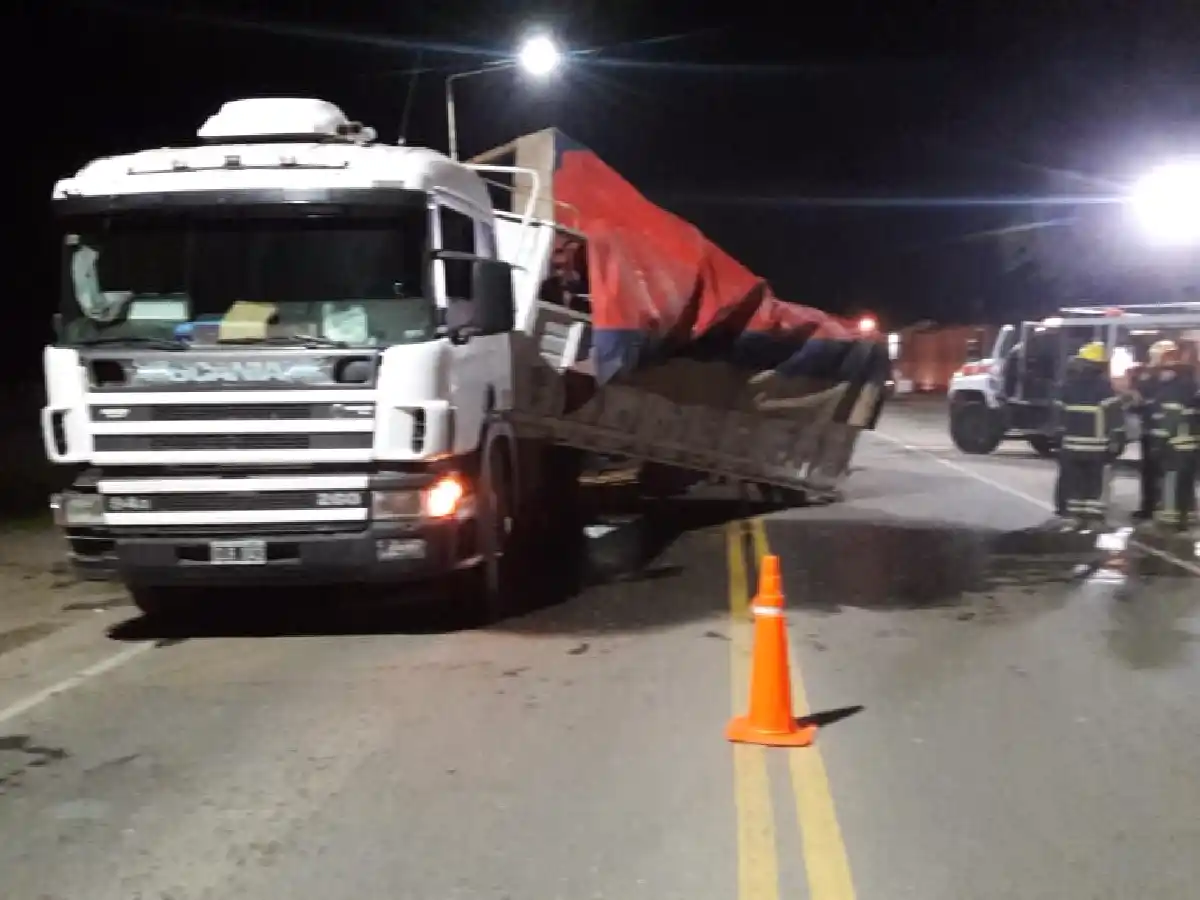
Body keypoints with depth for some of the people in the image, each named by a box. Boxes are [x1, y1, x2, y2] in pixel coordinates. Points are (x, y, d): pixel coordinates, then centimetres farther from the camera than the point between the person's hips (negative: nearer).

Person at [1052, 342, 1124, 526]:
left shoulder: (1067, 384, 7)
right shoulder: (1103, 385, -6)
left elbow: (1059, 412, 10)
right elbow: (1114, 412, -12)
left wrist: (1061, 434, 18)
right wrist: (1115, 438, -7)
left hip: (1071, 443, 3)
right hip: (1096, 445, -3)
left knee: (1071, 481, 9)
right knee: (1095, 482, 2)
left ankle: (1072, 513, 10)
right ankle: (1093, 516, -1)